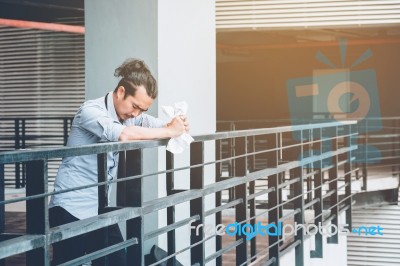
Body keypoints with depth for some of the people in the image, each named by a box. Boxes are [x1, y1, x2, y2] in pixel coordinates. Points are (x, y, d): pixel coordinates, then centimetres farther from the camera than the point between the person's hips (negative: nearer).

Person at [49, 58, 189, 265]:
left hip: (100, 209, 7)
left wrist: (179, 125, -20)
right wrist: (169, 131, -28)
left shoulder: (132, 115, 6)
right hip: (71, 209, -7)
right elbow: (123, 134, -35)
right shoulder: (91, 110, -18)